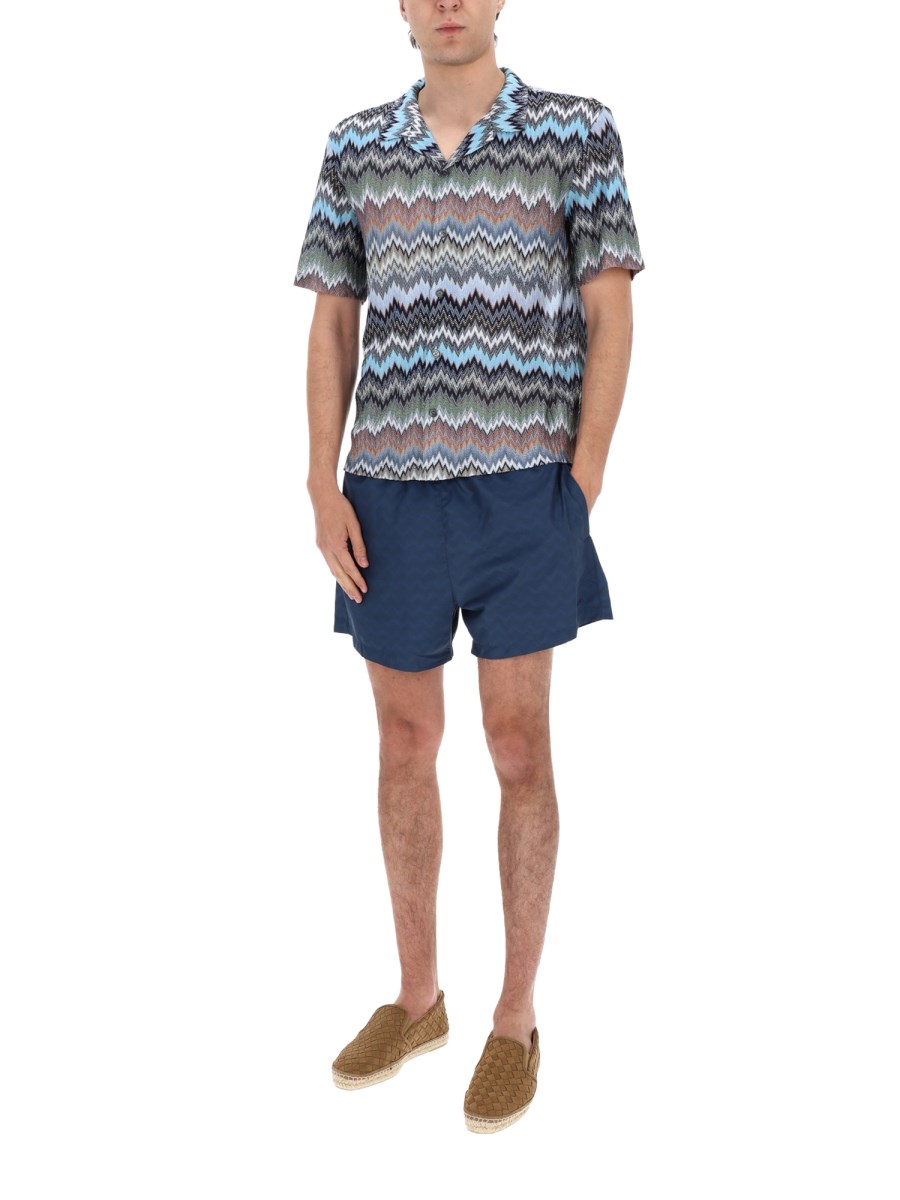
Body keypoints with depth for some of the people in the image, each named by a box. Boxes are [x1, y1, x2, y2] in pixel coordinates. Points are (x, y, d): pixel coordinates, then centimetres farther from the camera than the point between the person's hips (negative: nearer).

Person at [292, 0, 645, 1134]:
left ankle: (517, 1019, 20)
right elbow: (331, 327, 9)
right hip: (391, 494, 3)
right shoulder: (355, 147, 9)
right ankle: (416, 996, 29)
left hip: (523, 491, -3)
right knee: (405, 748, 11)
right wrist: (323, 489, 1)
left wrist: (582, 484, -6)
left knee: (519, 753, 4)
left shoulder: (578, 133, 1)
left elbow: (609, 319, 0)